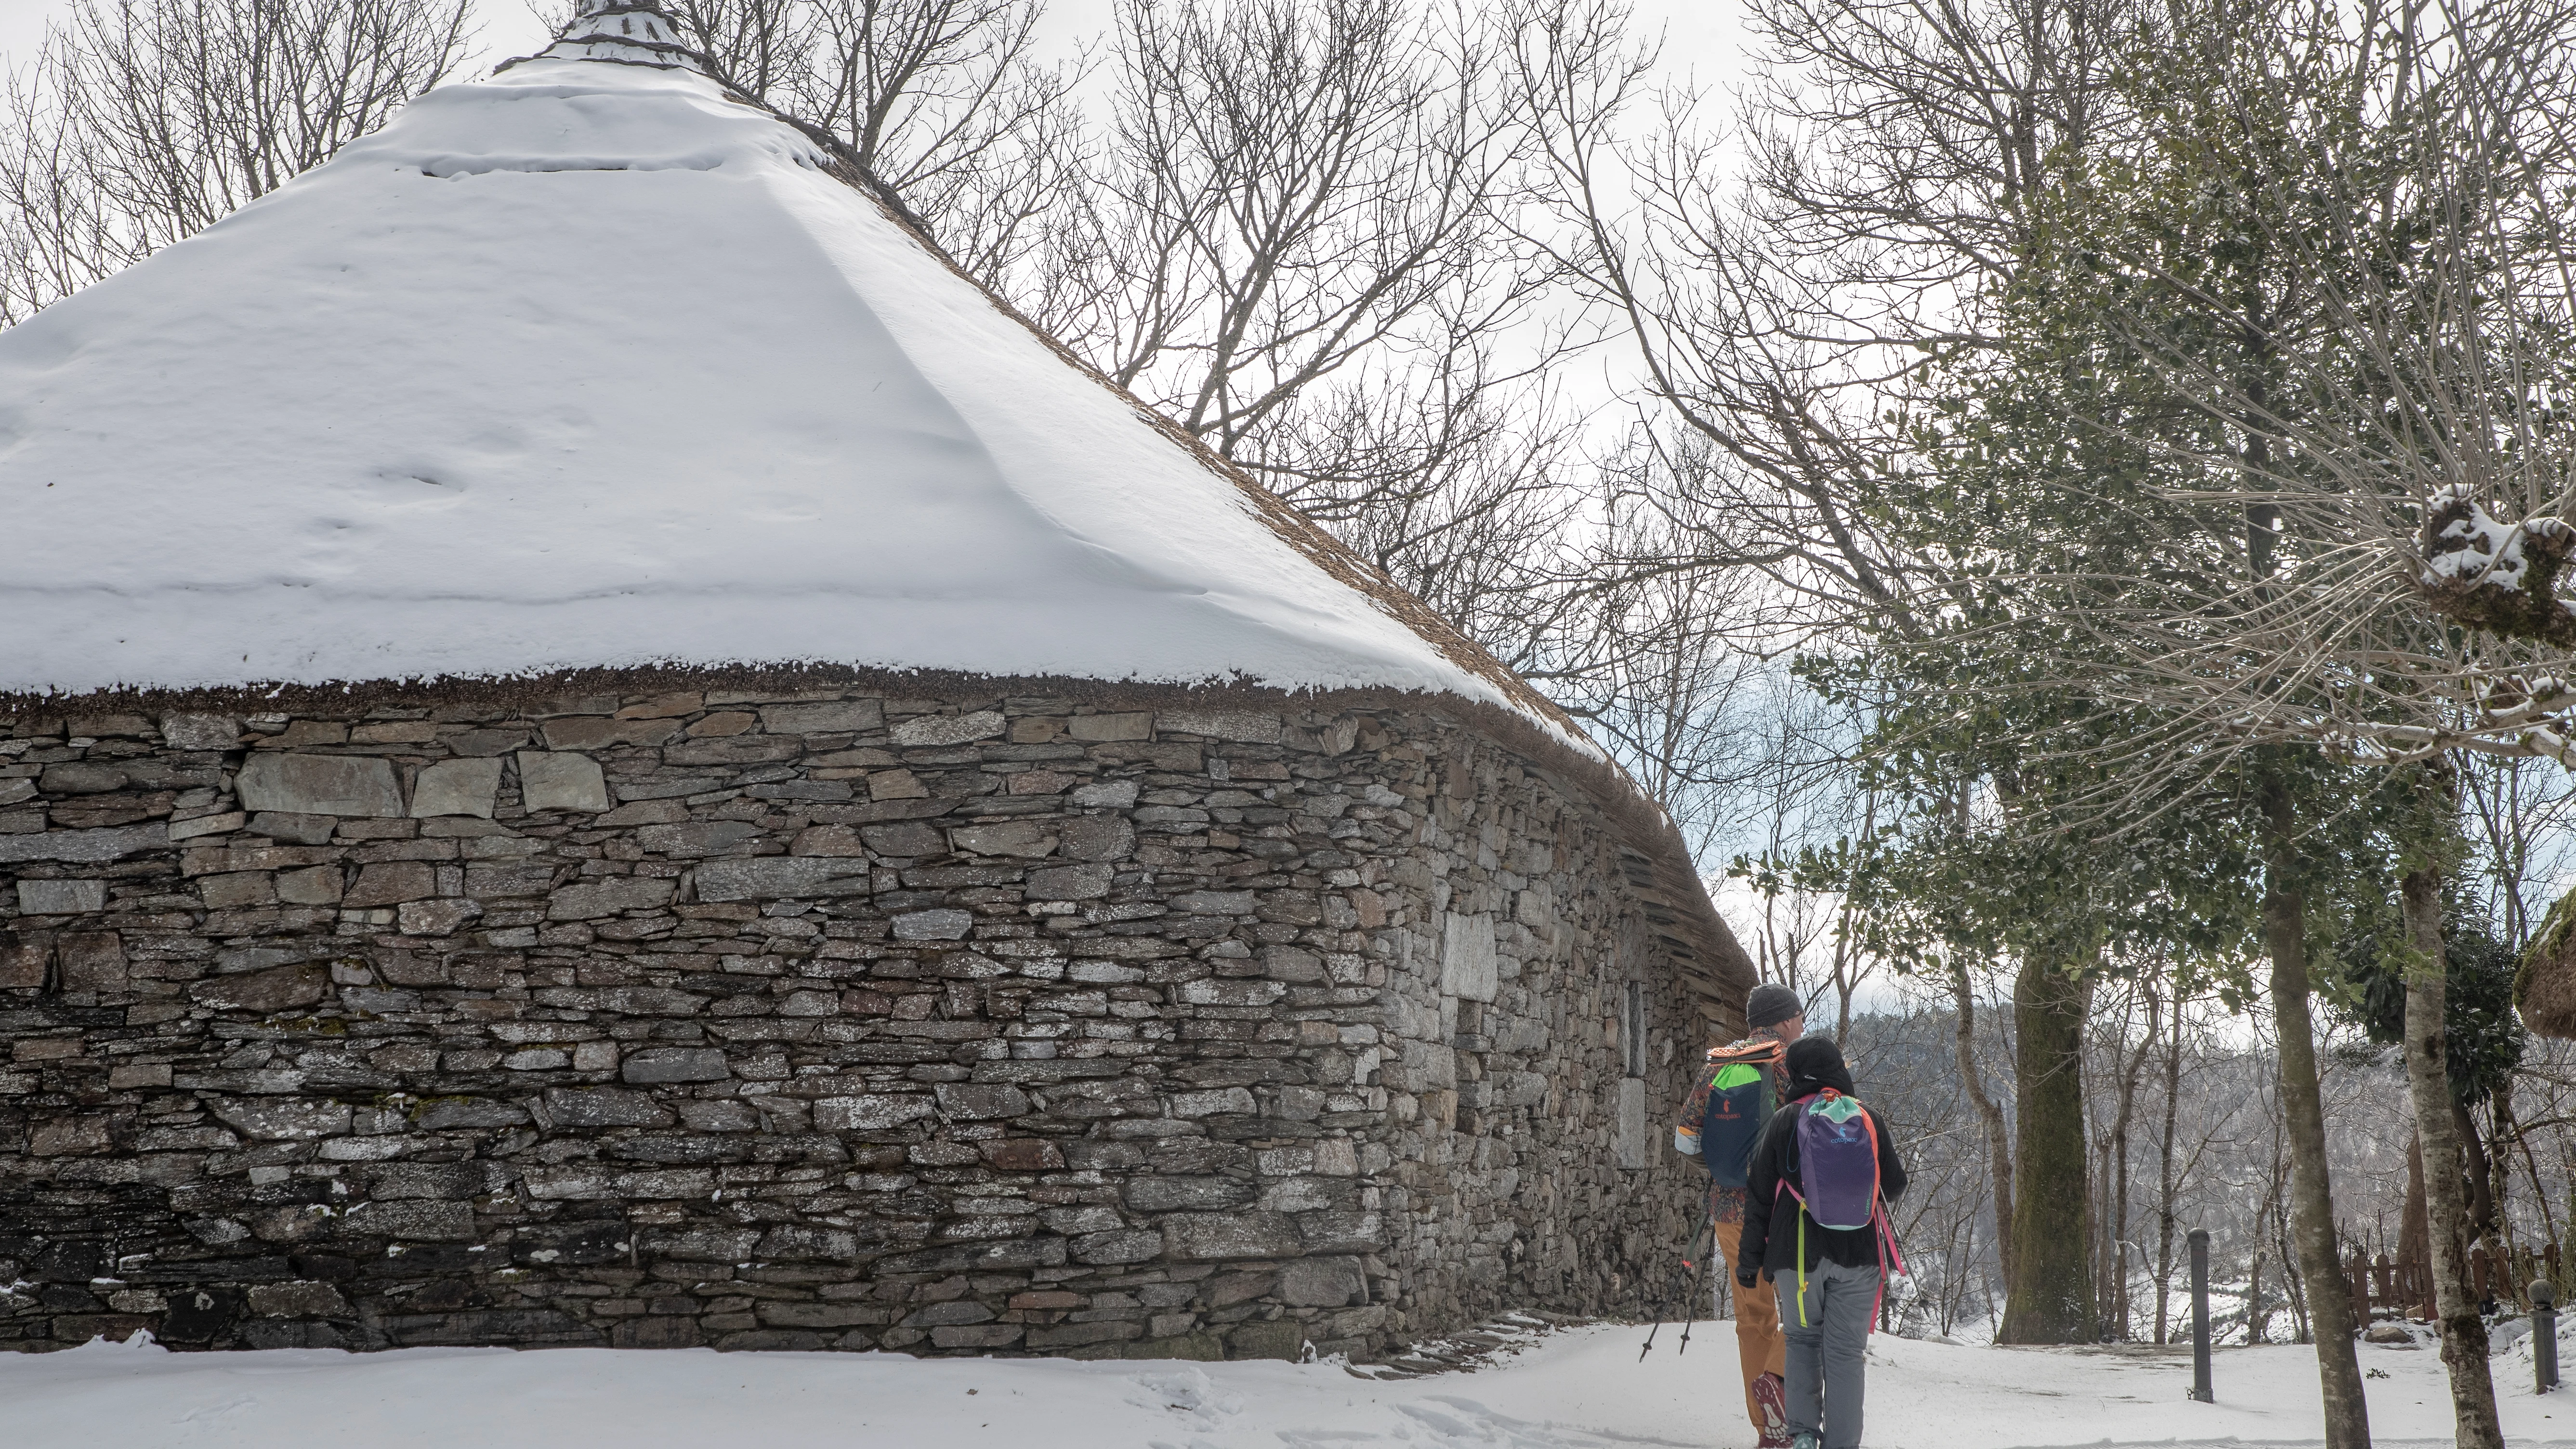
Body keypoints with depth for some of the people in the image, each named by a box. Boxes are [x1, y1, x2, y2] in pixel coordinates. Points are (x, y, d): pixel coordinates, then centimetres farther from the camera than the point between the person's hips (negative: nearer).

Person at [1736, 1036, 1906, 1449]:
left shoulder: (1785, 1121, -3)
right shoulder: (1868, 1120, 2)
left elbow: (1760, 1194, -2)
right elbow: (1895, 1185, 13)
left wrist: (1749, 1259, 6)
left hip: (1797, 1254, -1)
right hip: (1857, 1257, 1)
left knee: (1803, 1339, 17)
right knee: (1845, 1352, 5)